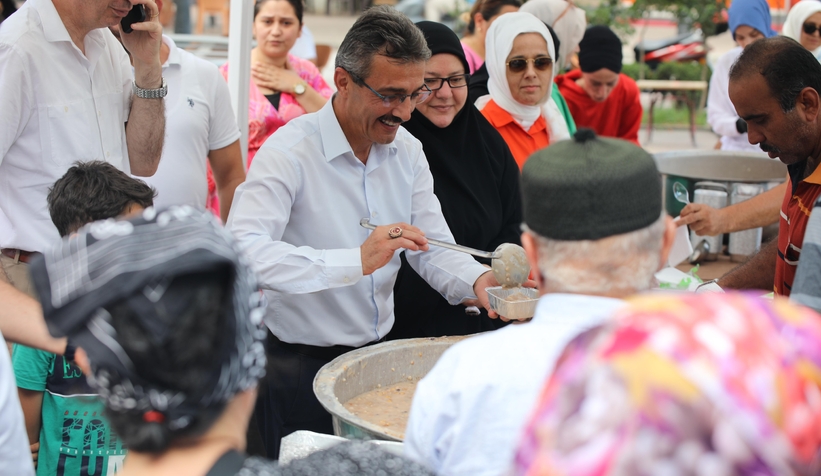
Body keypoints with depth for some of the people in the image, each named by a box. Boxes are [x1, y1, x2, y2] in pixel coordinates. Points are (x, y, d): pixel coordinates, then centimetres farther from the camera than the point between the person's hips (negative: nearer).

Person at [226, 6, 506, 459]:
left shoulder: (407, 150, 3)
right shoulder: (291, 150, -21)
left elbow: (433, 248, 5)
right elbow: (242, 250, -37)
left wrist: (477, 281, -19)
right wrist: (356, 261, -45)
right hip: (299, 366, -7)